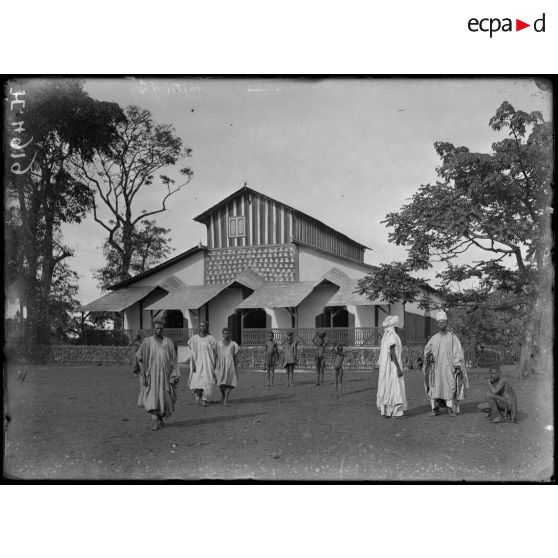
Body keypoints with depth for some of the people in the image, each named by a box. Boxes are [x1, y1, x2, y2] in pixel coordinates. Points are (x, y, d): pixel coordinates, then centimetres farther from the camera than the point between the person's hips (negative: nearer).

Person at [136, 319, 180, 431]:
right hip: (152, 374, -2)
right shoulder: (147, 342, -2)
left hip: (165, 374, 2)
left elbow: (173, 360, 3)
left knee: (164, 398, 8)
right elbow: (139, 359, -1)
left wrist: (174, 376, -4)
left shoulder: (168, 342, 3)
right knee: (152, 398, -11)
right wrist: (143, 375, -8)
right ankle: (156, 423, -10)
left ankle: (161, 417, 33)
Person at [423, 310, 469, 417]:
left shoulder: (453, 337, 1)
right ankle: (435, 409, 4)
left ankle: (451, 409, 3)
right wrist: (429, 355, -9)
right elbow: (427, 349, 14)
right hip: (436, 367, 3)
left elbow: (458, 352, -2)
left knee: (450, 387, -5)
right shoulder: (434, 338, 10)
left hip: (448, 367, -3)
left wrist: (457, 366, -12)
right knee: (434, 387, -2)